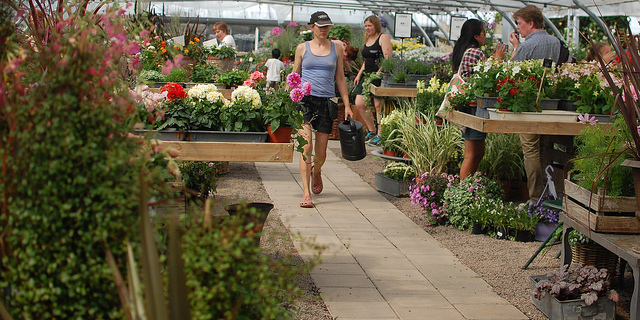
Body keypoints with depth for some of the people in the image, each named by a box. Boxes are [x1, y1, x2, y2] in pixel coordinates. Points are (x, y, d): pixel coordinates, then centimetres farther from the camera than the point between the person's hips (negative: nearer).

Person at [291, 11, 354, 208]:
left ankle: (316, 172, 42)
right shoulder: (303, 48, 8)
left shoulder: (336, 48, 11)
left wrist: (347, 105, 9)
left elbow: (340, 78, 14)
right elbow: (294, 76, 13)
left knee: (321, 152, 6)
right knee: (306, 146, -15)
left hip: (326, 101, 2)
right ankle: (306, 193, -14)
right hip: (304, 99, -2)